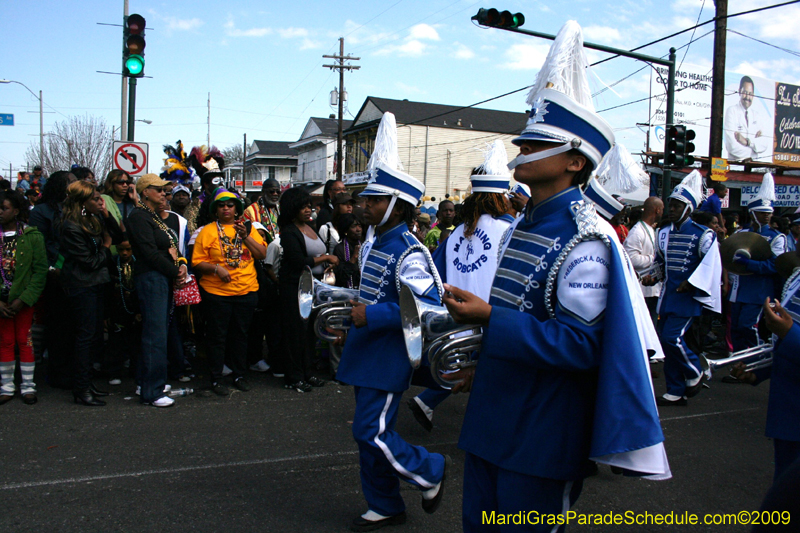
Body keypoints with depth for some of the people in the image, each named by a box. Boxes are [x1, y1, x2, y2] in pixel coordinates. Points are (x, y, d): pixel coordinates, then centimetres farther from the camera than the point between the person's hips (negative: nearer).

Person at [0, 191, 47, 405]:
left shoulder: (32, 236, -6)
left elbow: (41, 271, -8)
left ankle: (28, 386, 15)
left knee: (24, 340, 4)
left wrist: (23, 300, -13)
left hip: (24, 299, -2)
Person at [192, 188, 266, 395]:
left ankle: (239, 374, 23)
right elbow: (197, 262, -2)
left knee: (240, 334, 10)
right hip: (216, 292, -2)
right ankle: (216, 378, 13)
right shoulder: (208, 231, 3)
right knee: (217, 336, 2)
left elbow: (262, 254, 0)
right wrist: (216, 268, -18)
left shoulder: (248, 228, 10)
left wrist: (245, 236, -10)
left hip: (246, 291, 2)